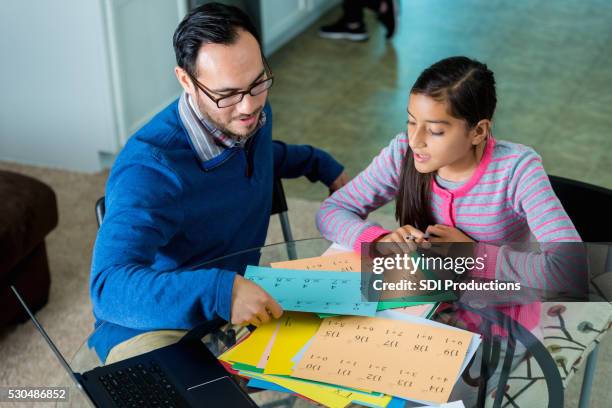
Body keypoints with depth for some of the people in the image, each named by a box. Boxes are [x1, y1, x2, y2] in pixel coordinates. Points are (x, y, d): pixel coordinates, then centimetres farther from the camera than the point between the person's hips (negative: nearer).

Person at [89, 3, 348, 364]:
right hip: (153, 326, -7)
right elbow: (109, 284, -41)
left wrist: (323, 165, 26)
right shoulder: (149, 169, -30)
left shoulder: (255, 115, -3)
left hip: (241, 303, 8)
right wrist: (219, 291, -53)